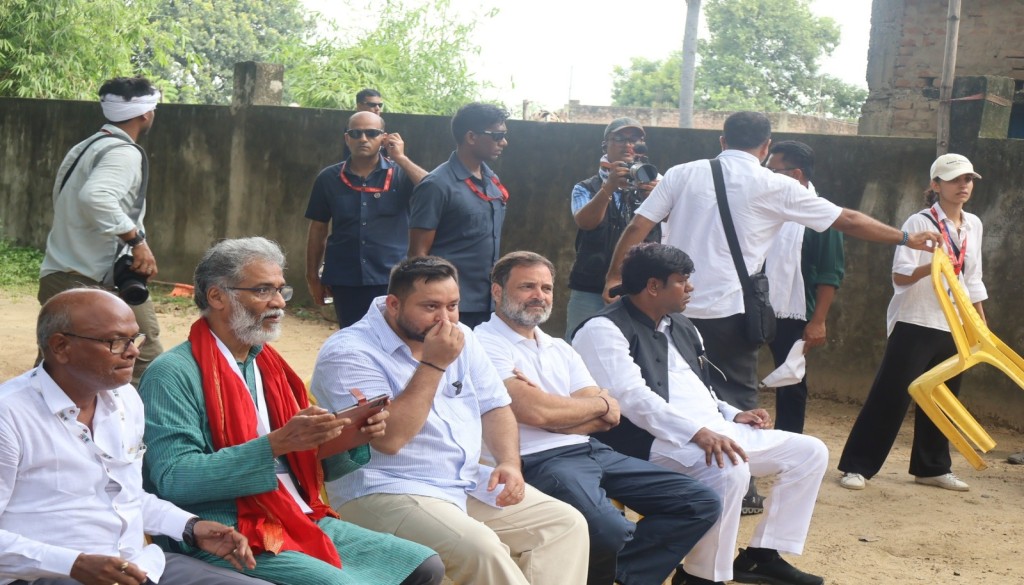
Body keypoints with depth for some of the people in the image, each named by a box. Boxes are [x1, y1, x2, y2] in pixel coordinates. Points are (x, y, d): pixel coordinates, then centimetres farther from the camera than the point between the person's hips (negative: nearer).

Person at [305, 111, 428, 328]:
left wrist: (401, 159, -15)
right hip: (345, 283, 2)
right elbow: (318, 229, 11)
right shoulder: (329, 178, 6)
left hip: (392, 281, -2)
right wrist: (313, 276, 10)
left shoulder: (400, 174, 1)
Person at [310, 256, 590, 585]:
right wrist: (433, 365, -19)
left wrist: (509, 462, -4)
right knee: (478, 546, -32)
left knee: (567, 524, -2)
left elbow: (495, 406, 15)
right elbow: (389, 439, -23)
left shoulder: (461, 338, 11)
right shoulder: (348, 354, -12)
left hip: (471, 484, 8)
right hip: (387, 494, -8)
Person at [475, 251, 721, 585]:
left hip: (592, 452, 8)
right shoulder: (485, 344, -4)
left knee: (702, 504, 0)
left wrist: (550, 407, -10)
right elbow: (534, 411, -16)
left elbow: (607, 419, 9)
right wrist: (601, 403, 1)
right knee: (610, 531, -36)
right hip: (539, 461, -8)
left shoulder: (560, 349, 20)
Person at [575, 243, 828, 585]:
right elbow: (633, 399, -21)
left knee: (810, 452, 6)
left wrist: (731, 415, 8)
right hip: (657, 442, -9)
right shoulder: (604, 330, -9)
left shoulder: (680, 326, 20)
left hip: (715, 431, 10)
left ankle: (762, 555, 9)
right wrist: (698, 432, -29)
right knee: (729, 470, -37)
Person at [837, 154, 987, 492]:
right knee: (890, 396, -6)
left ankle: (932, 468, 24)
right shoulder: (920, 222, -9)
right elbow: (900, 276, -15)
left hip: (953, 326, 6)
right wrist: (932, 267, -32)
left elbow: (973, 281, 16)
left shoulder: (973, 225, 10)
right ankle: (857, 466, 0)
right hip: (915, 323, -6)